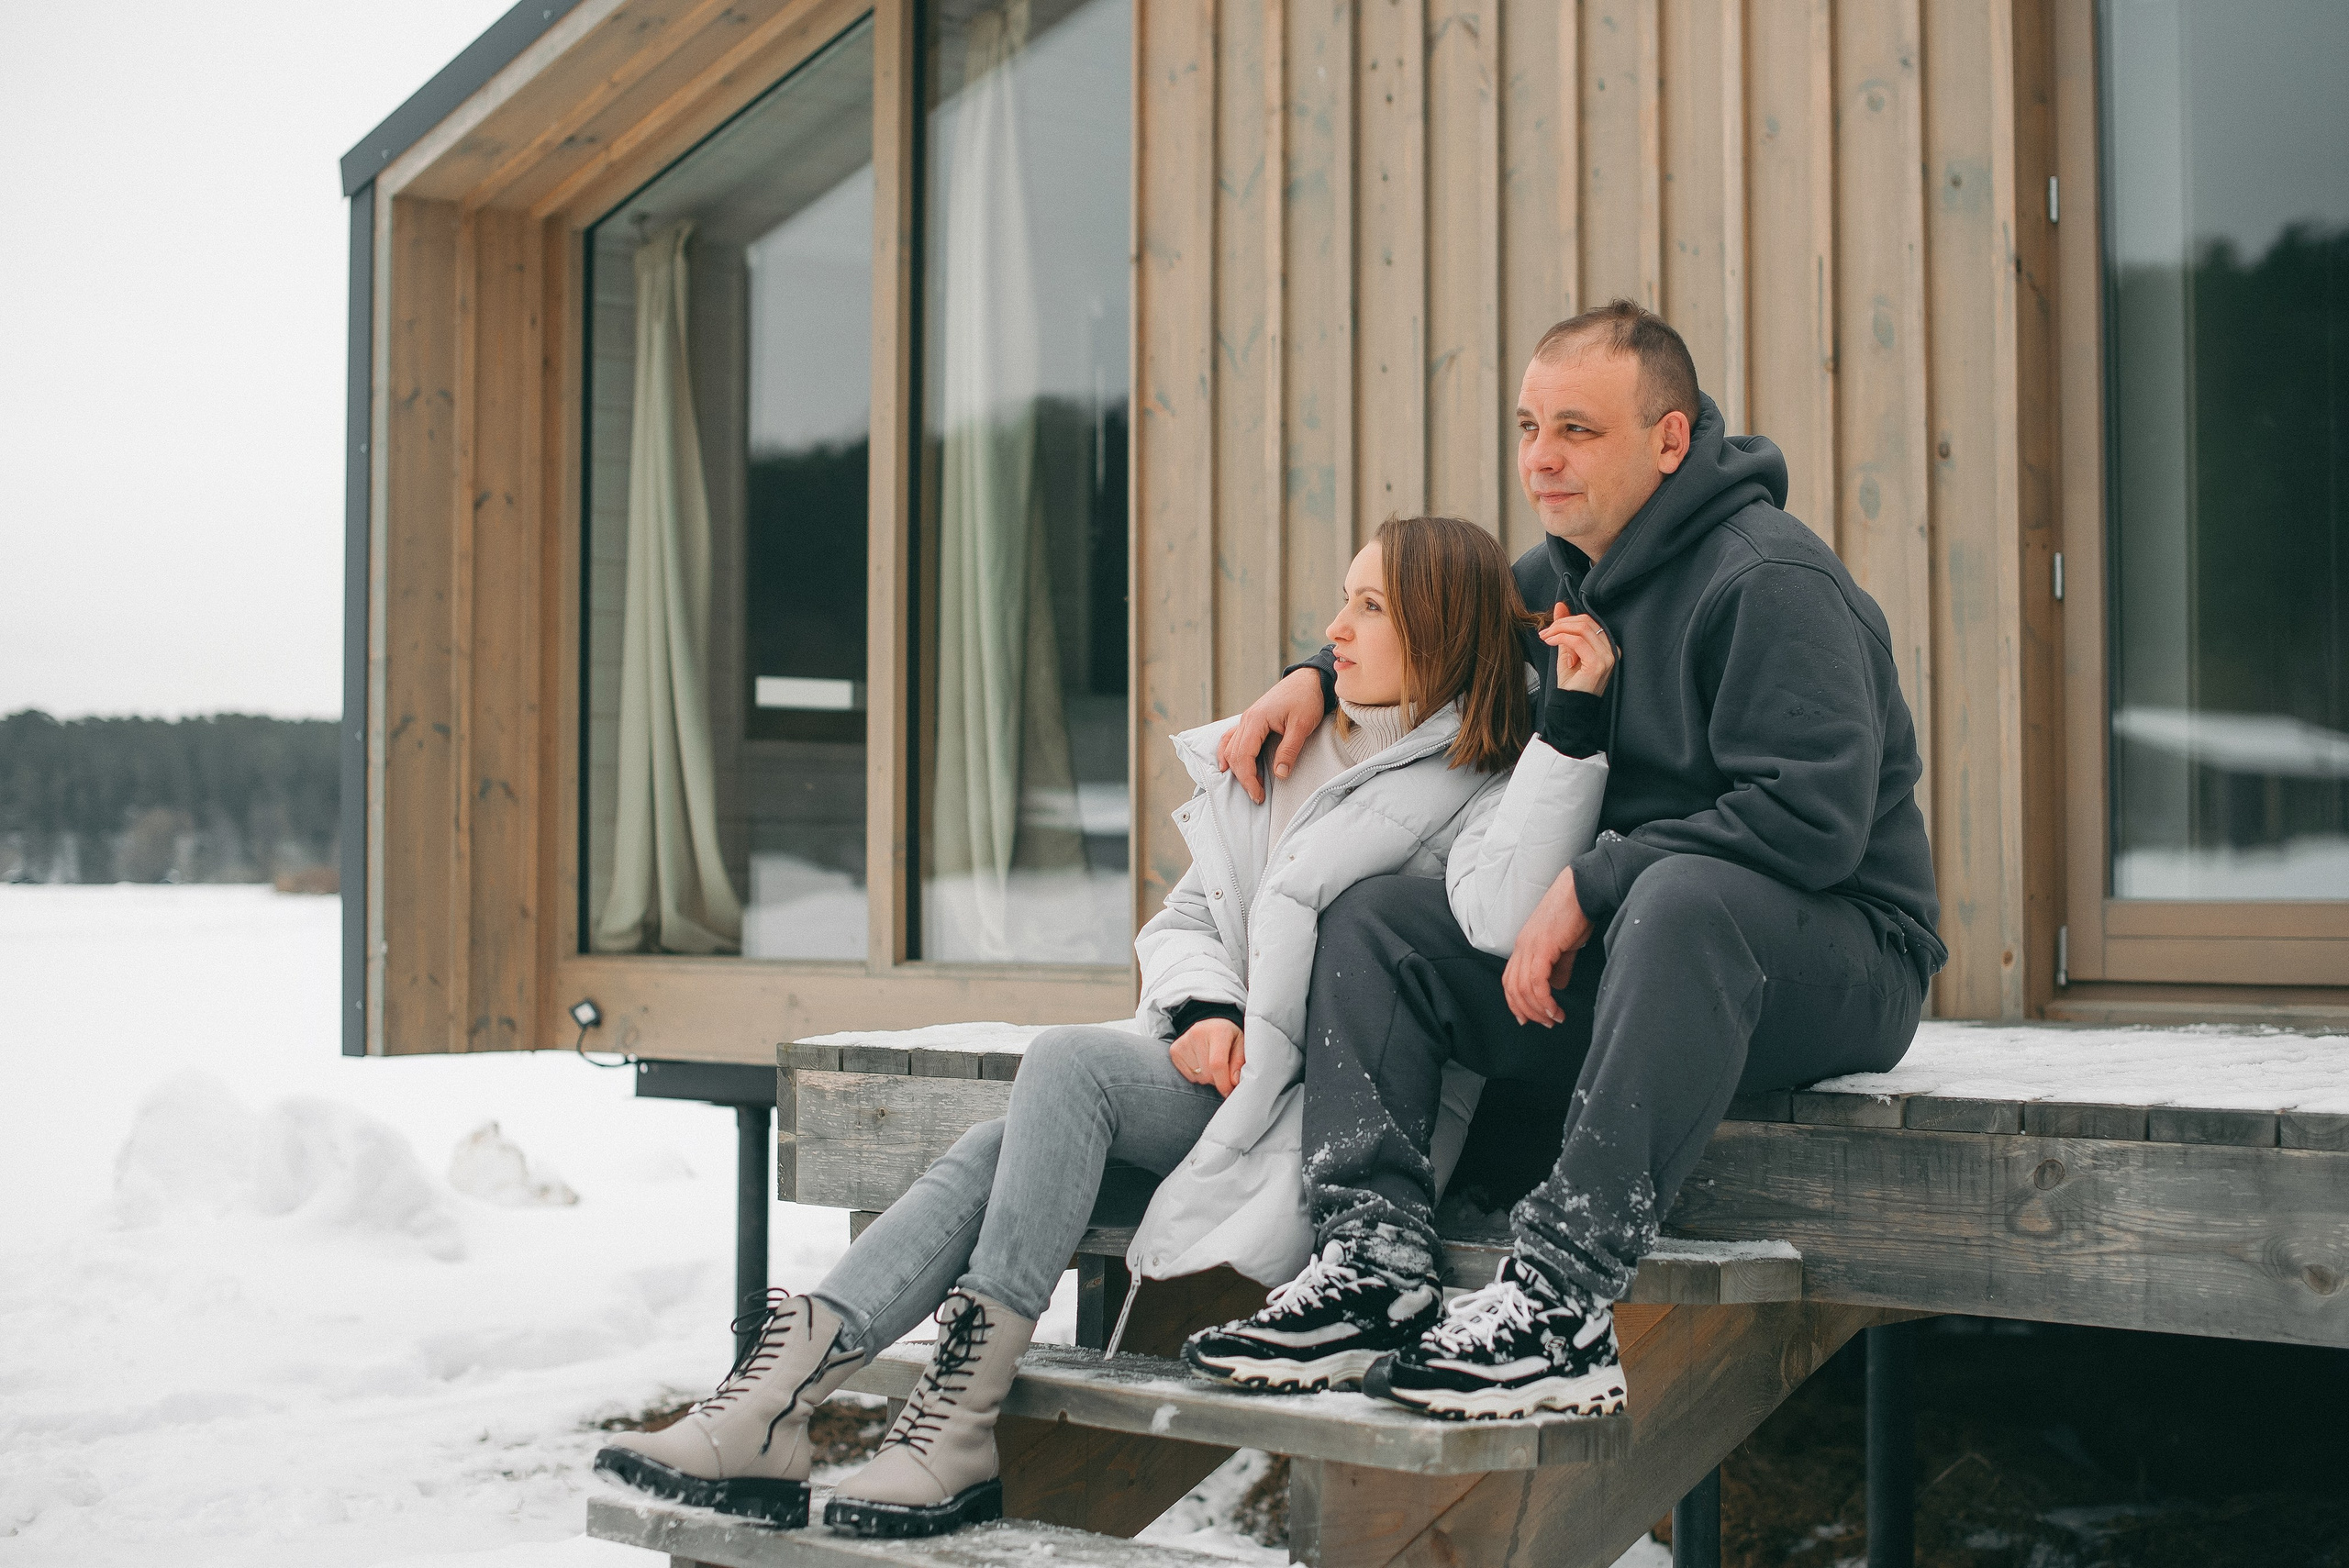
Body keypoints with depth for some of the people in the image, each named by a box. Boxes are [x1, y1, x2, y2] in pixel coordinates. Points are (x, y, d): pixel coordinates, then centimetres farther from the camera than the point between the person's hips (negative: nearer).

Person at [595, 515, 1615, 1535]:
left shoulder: (1477, 790, -2)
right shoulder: (1277, 754, 19)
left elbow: (1505, 917, -25)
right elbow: (1184, 916, 18)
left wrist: (1570, 721, -27)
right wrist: (1204, 1009, -3)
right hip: (1217, 1070, 7)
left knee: (1068, 1061, -26)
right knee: (998, 1150, -18)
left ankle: (967, 1401, -24)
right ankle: (776, 1402, -26)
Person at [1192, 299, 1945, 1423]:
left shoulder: (1773, 581, -14)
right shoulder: (1564, 573, 12)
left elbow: (1812, 817, -25)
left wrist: (1591, 888, -23)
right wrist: (1319, 675, 13)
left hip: (1840, 955, -8)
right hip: (1631, 949, 8)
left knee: (1680, 894, -41)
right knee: (1375, 915, -1)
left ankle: (1563, 1302, -44)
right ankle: (1374, 1259, -18)